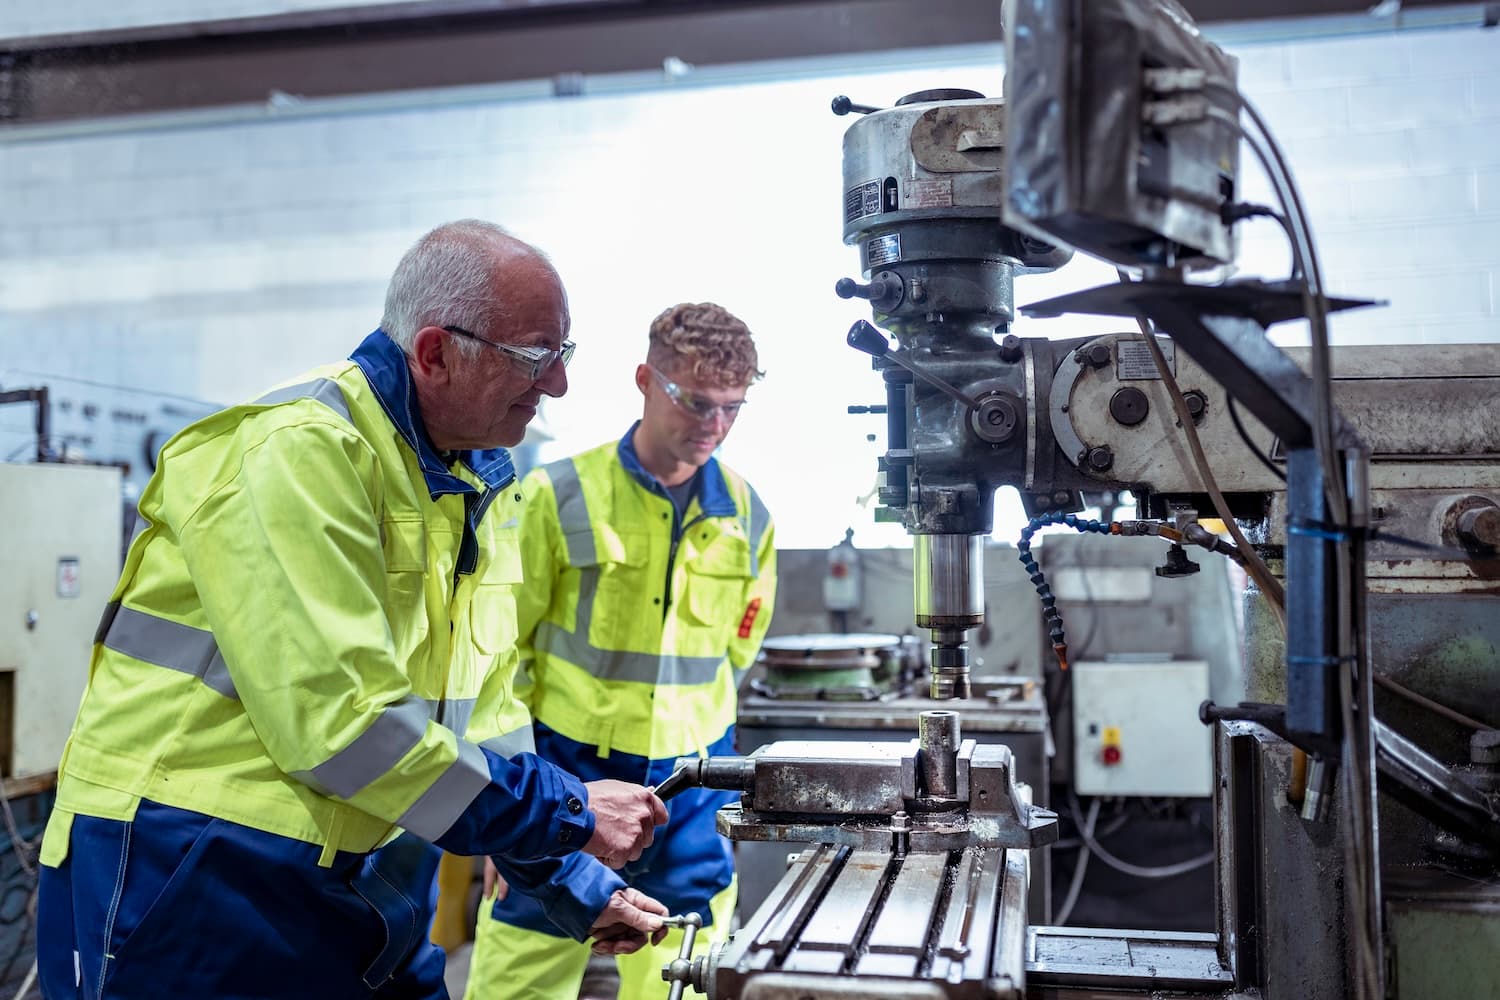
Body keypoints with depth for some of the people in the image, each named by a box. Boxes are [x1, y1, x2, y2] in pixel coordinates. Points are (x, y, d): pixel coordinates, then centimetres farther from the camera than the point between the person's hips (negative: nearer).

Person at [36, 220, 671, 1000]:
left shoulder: (480, 482, 7)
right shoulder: (295, 448, -20)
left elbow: (481, 711, 12)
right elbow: (337, 718, -26)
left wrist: (575, 887, 9)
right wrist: (571, 815, -18)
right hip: (200, 878, -7)